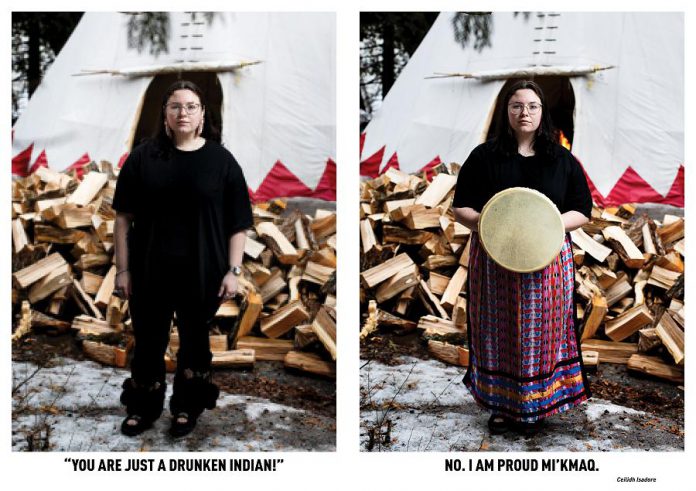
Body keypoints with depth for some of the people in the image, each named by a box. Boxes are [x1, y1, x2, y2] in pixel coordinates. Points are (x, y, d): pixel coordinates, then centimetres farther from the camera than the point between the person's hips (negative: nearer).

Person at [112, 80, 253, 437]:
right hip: (150, 272, 1)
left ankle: (187, 408, 34)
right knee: (148, 342, 12)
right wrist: (123, 269, -2)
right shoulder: (143, 157, -1)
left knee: (194, 341, 14)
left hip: (201, 274, 0)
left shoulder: (221, 160, -2)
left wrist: (233, 271, -6)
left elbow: (238, 224, -1)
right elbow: (124, 217, 1)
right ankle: (143, 408, 33)